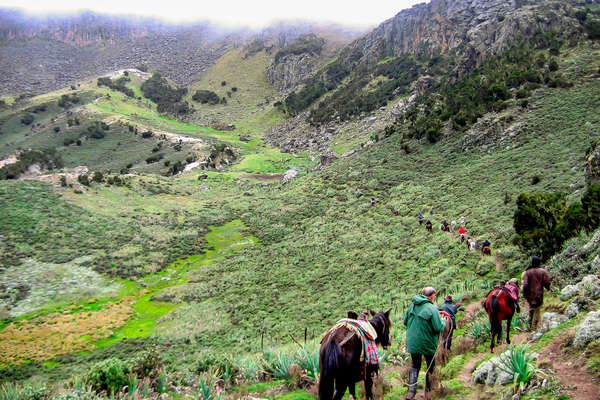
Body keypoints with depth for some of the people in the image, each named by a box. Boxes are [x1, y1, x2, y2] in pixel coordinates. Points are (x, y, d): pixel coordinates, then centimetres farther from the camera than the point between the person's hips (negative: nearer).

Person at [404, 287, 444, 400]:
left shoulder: (412, 305, -1)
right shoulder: (432, 309, -19)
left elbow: (405, 321, 8)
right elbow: (438, 328, -20)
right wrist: (443, 323, 0)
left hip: (412, 342, 4)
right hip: (427, 344, -4)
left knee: (414, 366, 16)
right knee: (431, 367, 17)